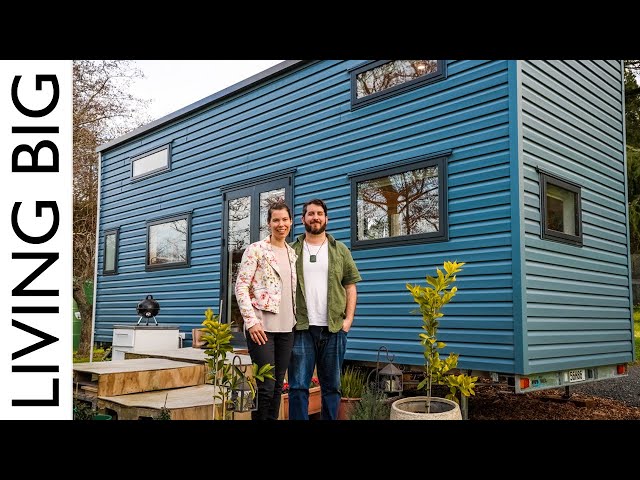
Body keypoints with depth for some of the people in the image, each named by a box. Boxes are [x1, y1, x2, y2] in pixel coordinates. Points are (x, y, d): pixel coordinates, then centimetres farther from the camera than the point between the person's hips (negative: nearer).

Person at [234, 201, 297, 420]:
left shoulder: (293, 254, 14)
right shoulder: (256, 249, -4)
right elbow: (241, 287, -9)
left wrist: (297, 318, 12)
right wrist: (252, 321, -16)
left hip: (286, 328, 6)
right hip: (262, 326, -6)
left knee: (278, 386, 10)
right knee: (266, 385, -6)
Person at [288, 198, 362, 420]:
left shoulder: (340, 250, 9)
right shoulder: (292, 251, 6)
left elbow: (350, 286, 8)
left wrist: (348, 319, -2)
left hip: (334, 328, 1)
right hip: (301, 328, -1)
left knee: (331, 386, 9)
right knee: (298, 386, 0)